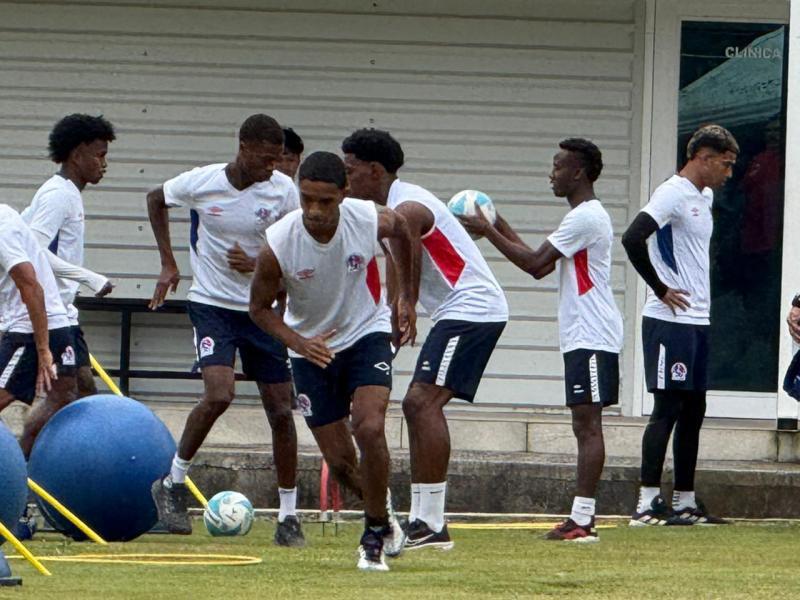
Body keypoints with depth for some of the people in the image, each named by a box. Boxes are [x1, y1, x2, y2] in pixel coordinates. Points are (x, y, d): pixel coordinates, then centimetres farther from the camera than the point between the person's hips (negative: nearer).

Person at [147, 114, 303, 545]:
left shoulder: (283, 190, -9)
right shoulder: (201, 182, -11)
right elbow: (156, 200, 10)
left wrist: (258, 263, -18)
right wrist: (168, 263, 6)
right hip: (211, 304, -2)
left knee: (281, 410, 0)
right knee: (219, 394, -23)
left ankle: (288, 517, 10)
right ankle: (173, 484, -2)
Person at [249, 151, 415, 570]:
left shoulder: (370, 220, -24)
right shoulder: (279, 243, -27)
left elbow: (401, 230, 4)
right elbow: (259, 307, -10)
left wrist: (405, 298, 5)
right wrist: (298, 342, -27)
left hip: (367, 332, -1)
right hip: (312, 348, 1)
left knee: (370, 429, -22)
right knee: (339, 460, 2)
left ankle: (375, 532, -5)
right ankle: (383, 517, 31)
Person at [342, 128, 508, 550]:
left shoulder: (406, 211, -15)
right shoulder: (402, 205, 17)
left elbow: (406, 294, -17)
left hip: (473, 310, -11)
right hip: (460, 311, 11)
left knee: (423, 402, -17)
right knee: (418, 405, 9)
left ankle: (432, 524, -20)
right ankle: (423, 519, 9)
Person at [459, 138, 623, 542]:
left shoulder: (585, 217, -13)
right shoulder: (584, 216, 20)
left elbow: (535, 263, -16)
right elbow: (541, 267, 23)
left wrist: (488, 232, -8)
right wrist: (500, 227, 21)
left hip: (591, 338, -11)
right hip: (582, 337, 11)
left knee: (587, 423, -12)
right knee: (584, 425, 9)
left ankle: (581, 519, -16)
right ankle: (582, 518, 9)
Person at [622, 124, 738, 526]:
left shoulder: (705, 198, 17)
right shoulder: (673, 194, -13)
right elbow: (632, 239, -25)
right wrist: (660, 289, -18)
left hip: (697, 322, 9)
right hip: (670, 321, -9)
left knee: (693, 410, 10)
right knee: (668, 407, -10)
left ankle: (685, 503, 15)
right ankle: (647, 503, -9)